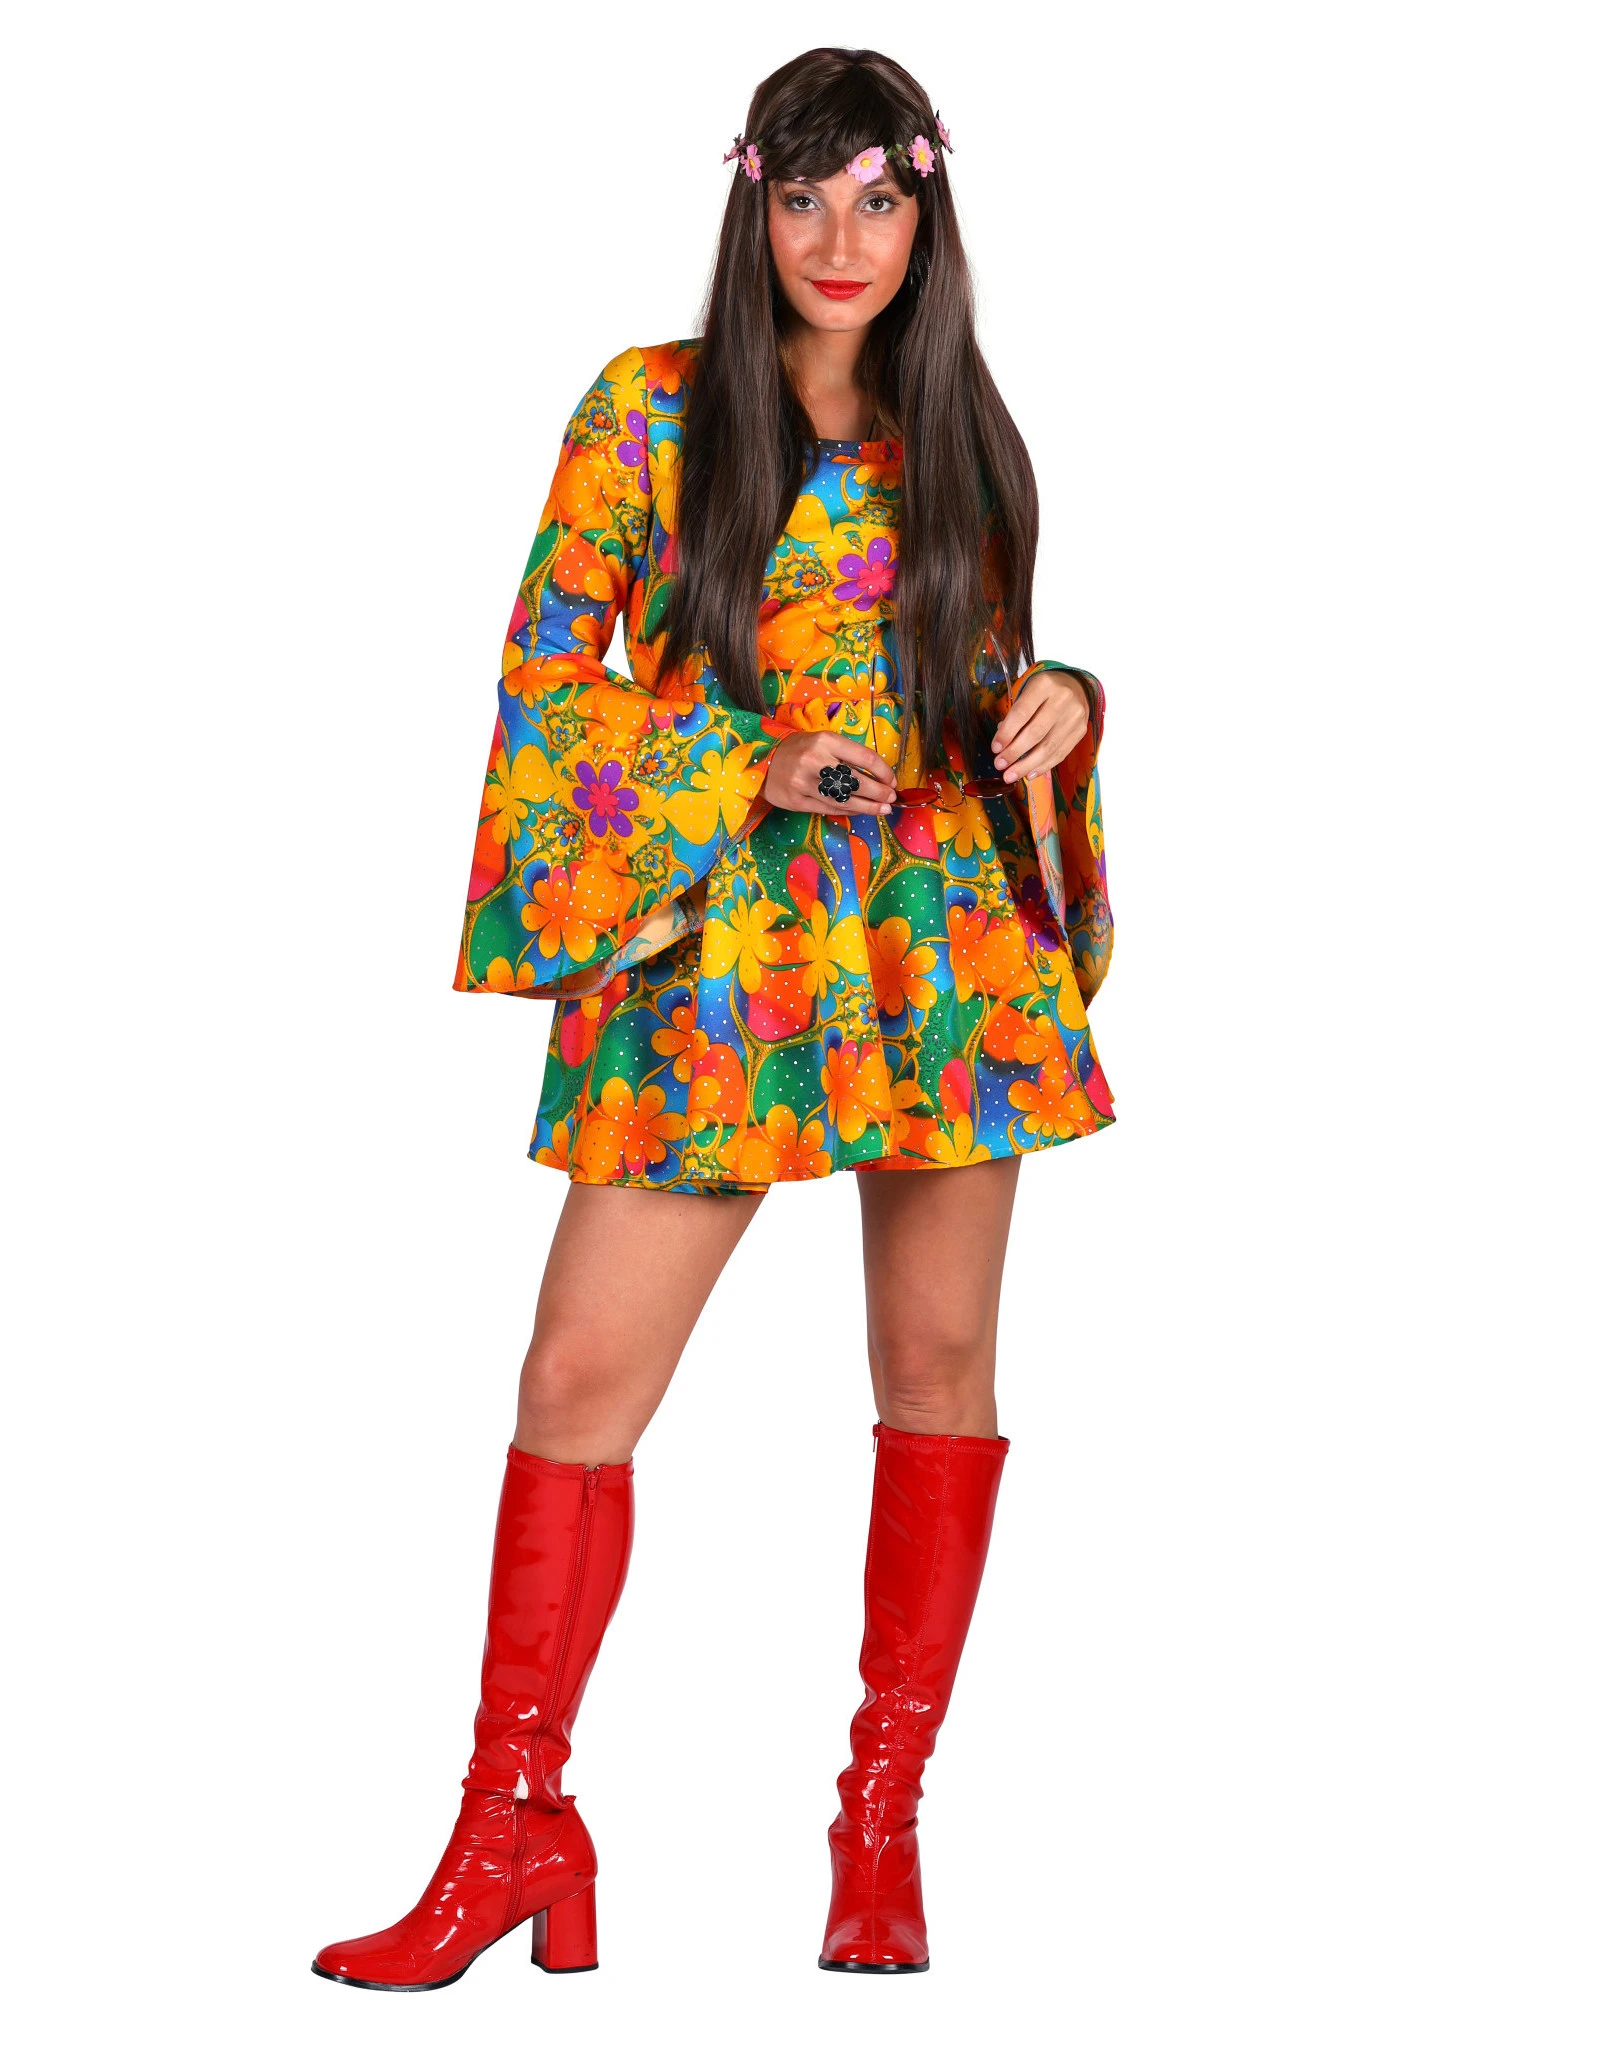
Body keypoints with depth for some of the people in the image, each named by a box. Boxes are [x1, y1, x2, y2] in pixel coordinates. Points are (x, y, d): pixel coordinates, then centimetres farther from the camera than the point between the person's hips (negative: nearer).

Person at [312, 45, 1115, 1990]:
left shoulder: (958, 436, 11)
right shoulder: (647, 409, 2)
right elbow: (547, 672, 2)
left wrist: (1057, 702, -3)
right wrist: (748, 776, -10)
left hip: (942, 931, 3)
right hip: (706, 946, -2)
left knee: (939, 1359, 4)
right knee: (580, 1372, -7)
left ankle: (884, 1818, 15)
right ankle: (514, 1821, 3)